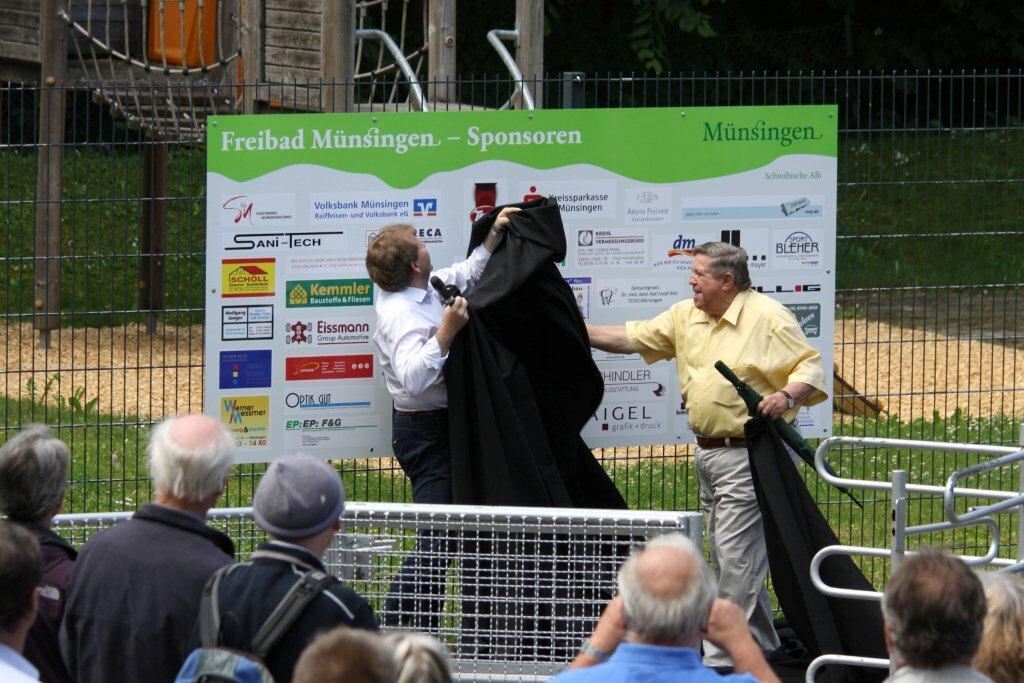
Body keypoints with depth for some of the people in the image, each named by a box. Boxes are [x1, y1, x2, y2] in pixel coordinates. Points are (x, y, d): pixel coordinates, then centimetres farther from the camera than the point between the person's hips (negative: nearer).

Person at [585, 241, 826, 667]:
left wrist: (787, 395, -29)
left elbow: (811, 367, -11)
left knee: (735, 556, -10)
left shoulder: (767, 317, -10)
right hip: (708, 453, 9)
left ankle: (721, 655, -8)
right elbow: (631, 339, 15)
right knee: (727, 557, 14)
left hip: (748, 453, -9)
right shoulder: (686, 317, 11)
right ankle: (760, 645, 24)